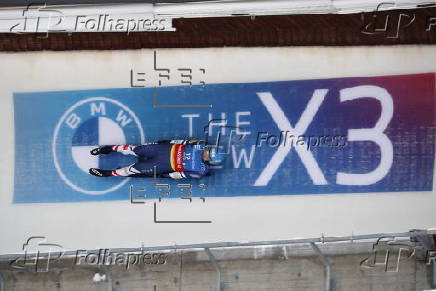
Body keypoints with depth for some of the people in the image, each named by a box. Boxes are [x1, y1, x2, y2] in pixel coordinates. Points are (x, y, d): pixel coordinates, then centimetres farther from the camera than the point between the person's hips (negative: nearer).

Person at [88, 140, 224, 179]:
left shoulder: (201, 171, -16)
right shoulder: (201, 144, -7)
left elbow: (183, 174, -12)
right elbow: (185, 142, 4)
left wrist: (165, 176, -10)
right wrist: (170, 142, 2)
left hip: (166, 165, -3)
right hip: (168, 148, 4)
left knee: (137, 169, -6)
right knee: (136, 149, -1)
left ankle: (109, 173, 12)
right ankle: (110, 148, 19)